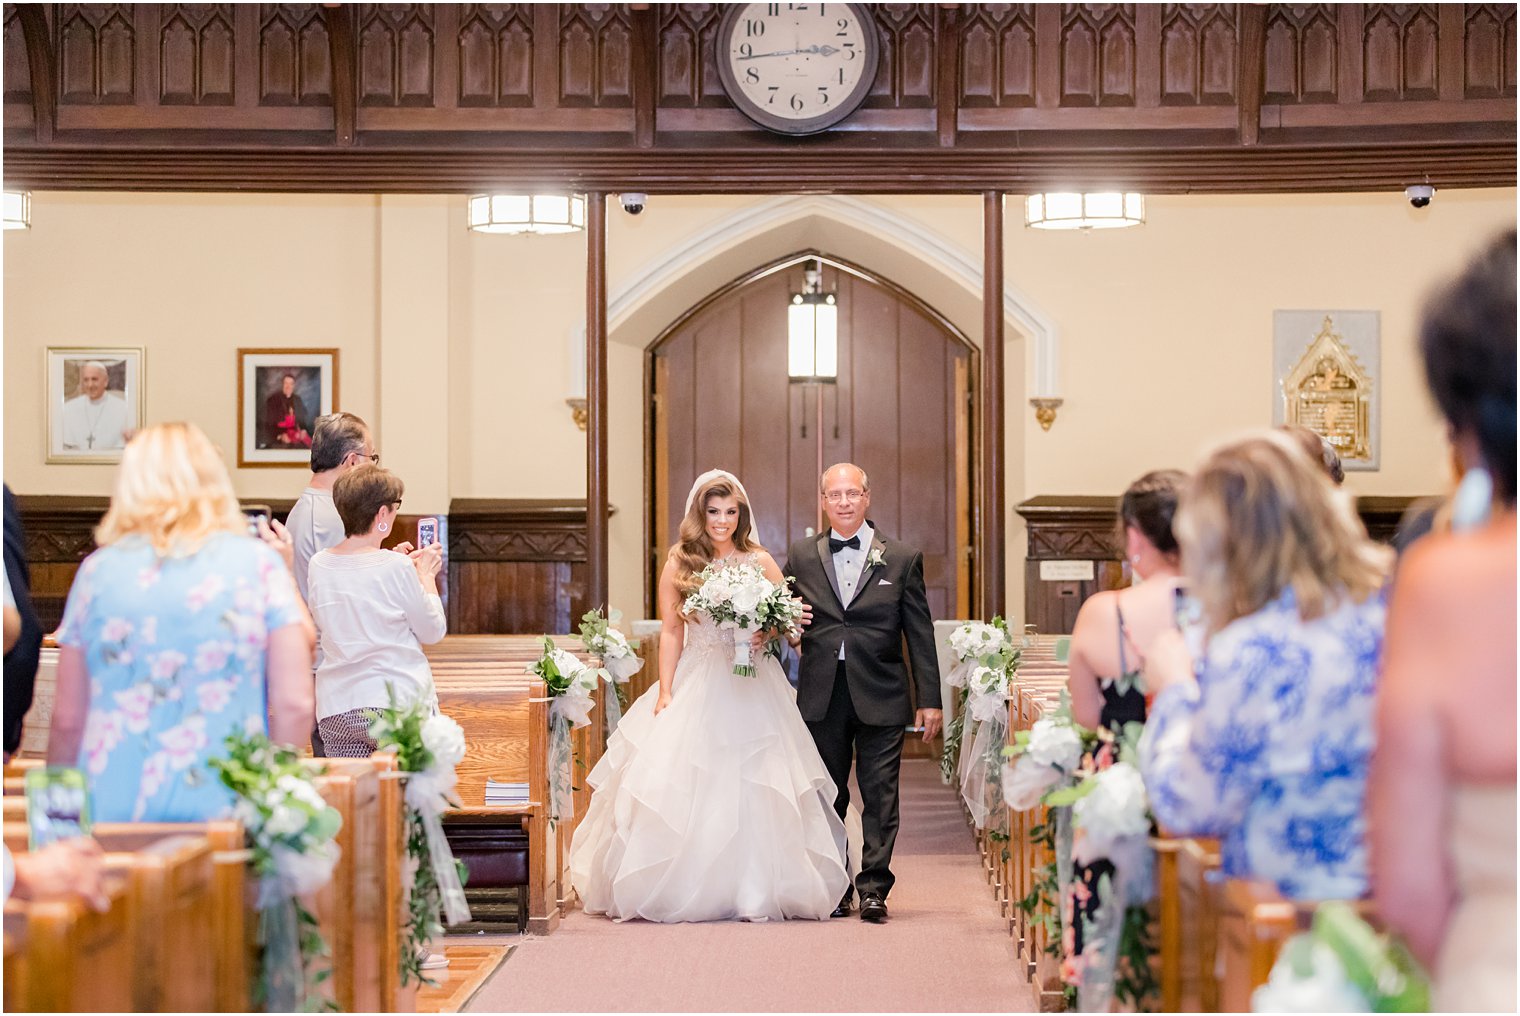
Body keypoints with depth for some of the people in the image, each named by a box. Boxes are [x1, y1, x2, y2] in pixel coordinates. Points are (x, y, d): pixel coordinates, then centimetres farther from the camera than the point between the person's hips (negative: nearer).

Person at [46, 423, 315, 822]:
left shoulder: (98, 569, 5)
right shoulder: (259, 562, 1)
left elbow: (67, 720, 8)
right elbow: (295, 703, -5)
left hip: (110, 812, 2)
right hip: (222, 805, -1)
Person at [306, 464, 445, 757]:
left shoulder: (318, 565, 1)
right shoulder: (397, 568, -13)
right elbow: (433, 632, -3)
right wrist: (427, 575, 12)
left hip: (335, 711, 4)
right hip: (400, 705, -4)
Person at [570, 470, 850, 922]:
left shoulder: (760, 562, 5)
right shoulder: (679, 564, 5)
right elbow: (671, 632, 4)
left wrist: (768, 633, -14)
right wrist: (665, 693, -2)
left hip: (752, 690, 0)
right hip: (696, 690, 0)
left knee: (752, 793, -3)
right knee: (680, 791, -4)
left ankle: (756, 892, 4)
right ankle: (678, 891, 4)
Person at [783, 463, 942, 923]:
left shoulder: (903, 558, 4)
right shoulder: (801, 556, 9)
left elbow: (920, 635, 3)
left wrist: (930, 699, 0)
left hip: (880, 695, -2)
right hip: (821, 696, 2)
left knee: (880, 796, -1)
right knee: (827, 796, 8)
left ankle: (874, 889, 6)